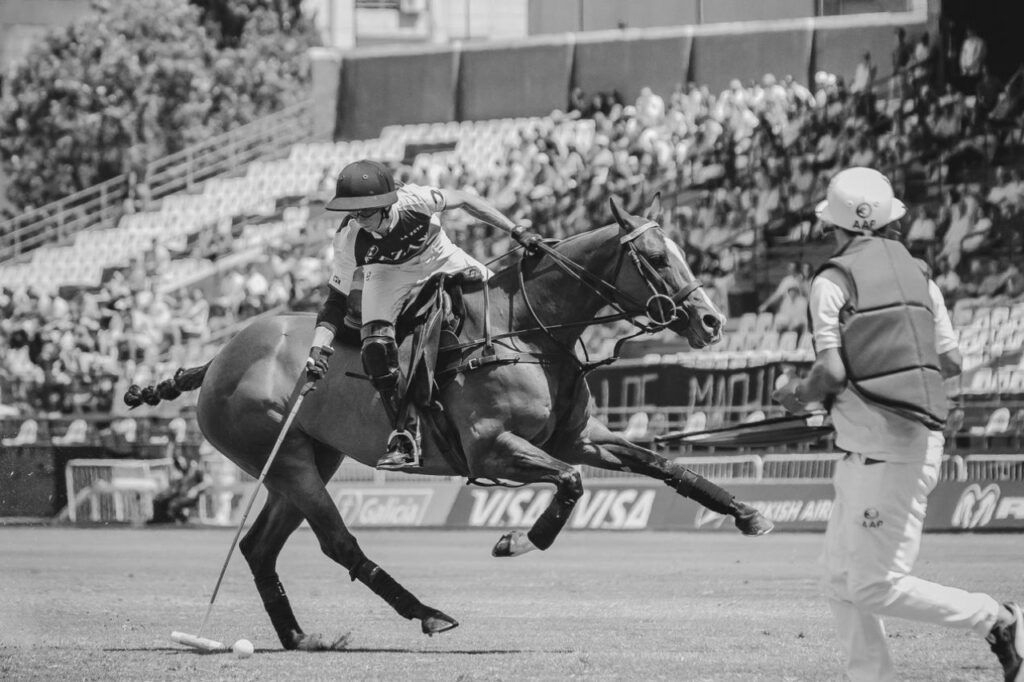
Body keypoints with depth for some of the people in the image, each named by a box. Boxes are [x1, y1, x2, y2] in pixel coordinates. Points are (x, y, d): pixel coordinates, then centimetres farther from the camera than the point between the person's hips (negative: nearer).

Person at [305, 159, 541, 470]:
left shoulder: (414, 200, -37)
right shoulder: (349, 238, -32)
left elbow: (464, 199, -18)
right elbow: (336, 302, -25)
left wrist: (516, 231, -15)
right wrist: (319, 347, -40)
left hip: (444, 262, 1)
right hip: (390, 274, -1)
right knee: (376, 346, -25)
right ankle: (404, 435, -18)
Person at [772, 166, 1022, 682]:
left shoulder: (833, 281, -6)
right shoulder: (918, 276, 12)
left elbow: (831, 372, -14)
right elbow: (950, 361, 11)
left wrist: (798, 396, 6)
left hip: (880, 451, -8)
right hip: (921, 440, 8)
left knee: (875, 588, -5)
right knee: (841, 579, 14)